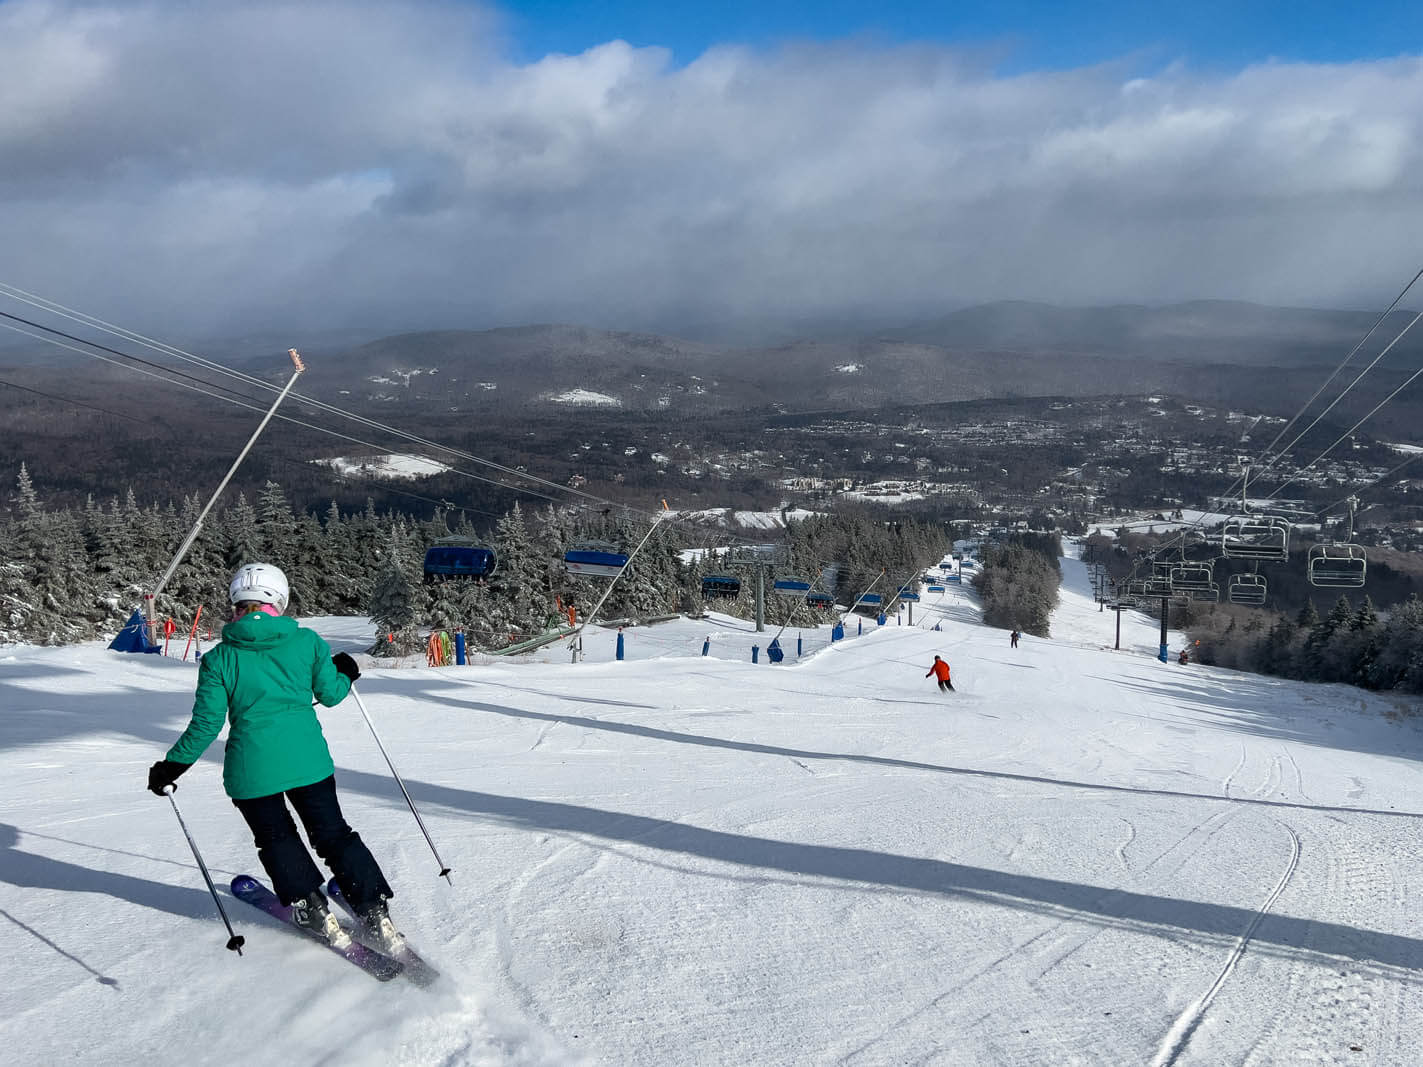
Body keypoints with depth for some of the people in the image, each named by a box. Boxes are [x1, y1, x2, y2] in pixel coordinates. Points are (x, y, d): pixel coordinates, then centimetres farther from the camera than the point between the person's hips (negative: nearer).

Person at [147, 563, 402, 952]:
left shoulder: (219, 659, -4)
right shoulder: (307, 641, -2)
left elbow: (206, 723, -4)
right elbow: (330, 693, 7)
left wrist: (172, 765, 8)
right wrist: (345, 674, 28)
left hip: (252, 769, -1)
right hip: (309, 759, 1)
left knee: (277, 840, 21)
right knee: (334, 835, 15)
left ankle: (317, 916, 16)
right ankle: (376, 914, 11)